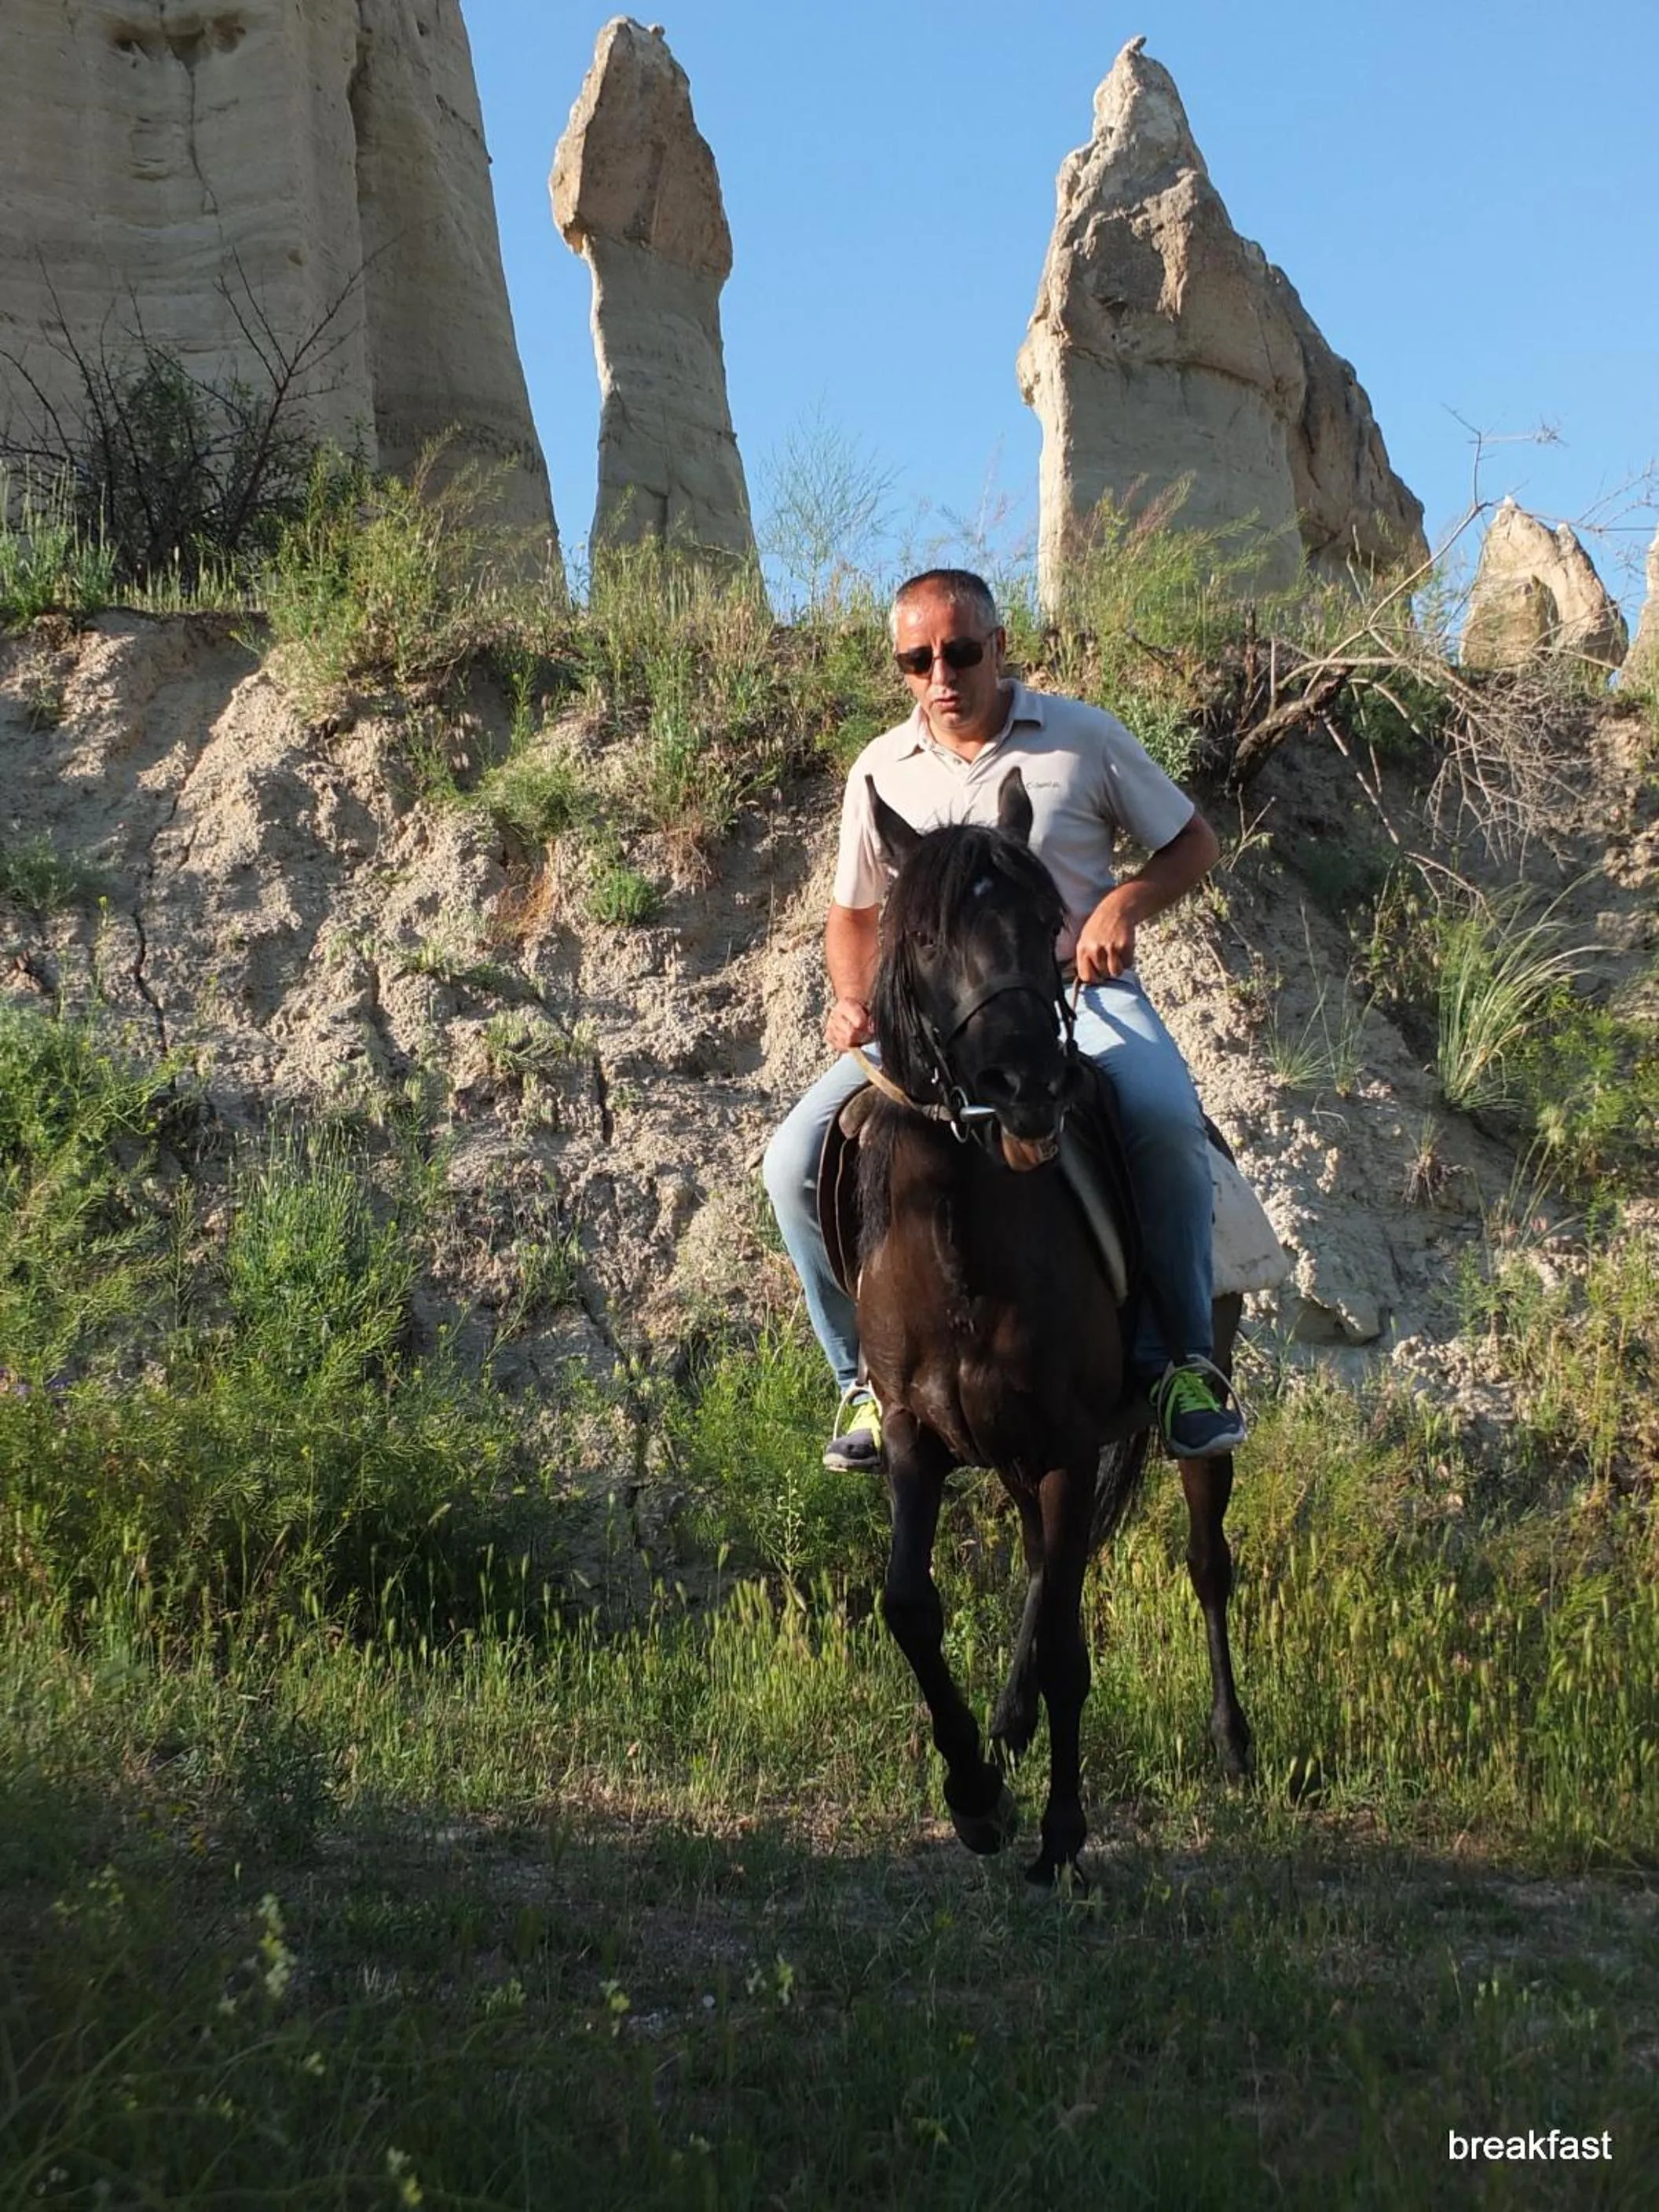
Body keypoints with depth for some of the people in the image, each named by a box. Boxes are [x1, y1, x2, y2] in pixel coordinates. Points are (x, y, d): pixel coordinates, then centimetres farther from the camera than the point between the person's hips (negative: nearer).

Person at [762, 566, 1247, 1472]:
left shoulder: (1083, 736, 3)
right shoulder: (881, 770, 10)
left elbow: (1195, 843, 10)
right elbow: (855, 912, 21)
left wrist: (1126, 902, -11)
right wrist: (853, 999, 0)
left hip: (1077, 993, -3)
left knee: (1163, 1119, -36)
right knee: (797, 1162, -18)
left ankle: (1182, 1360, -20)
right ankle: (870, 1372, 1)